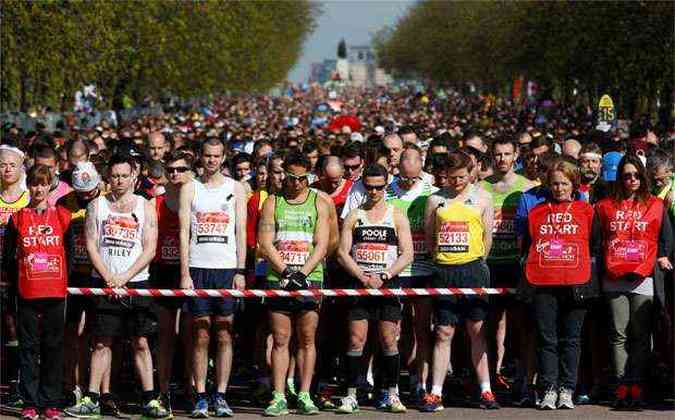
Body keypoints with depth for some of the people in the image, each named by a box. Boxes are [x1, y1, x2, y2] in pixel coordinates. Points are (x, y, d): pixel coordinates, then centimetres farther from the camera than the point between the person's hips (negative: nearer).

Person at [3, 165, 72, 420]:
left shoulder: (61, 216, 7)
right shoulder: (18, 218, 5)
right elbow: (8, 257, 9)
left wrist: (67, 281, 4)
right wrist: (14, 284, 3)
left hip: (56, 293, 0)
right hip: (28, 293, 0)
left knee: (54, 348, 3)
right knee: (29, 348, 1)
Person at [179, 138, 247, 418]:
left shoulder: (235, 188, 9)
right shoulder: (190, 189, 7)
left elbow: (240, 232, 6)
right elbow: (184, 232, 3)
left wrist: (240, 271, -3)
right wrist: (185, 274, -5)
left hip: (227, 269, 0)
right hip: (198, 268, 0)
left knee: (224, 334, 0)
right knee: (201, 336, 0)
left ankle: (221, 397, 2)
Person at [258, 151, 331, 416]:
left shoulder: (319, 203, 9)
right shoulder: (272, 203, 9)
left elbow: (322, 245, 1)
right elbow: (265, 244, 1)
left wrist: (302, 273, -11)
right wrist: (286, 272, -11)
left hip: (310, 278, 0)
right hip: (278, 279, 0)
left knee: (307, 340, 0)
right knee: (280, 340, -2)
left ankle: (304, 396, 3)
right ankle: (279, 398, -2)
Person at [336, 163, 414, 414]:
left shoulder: (397, 216, 6)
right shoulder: (354, 216, 8)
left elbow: (407, 254, 0)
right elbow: (343, 253, 3)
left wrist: (383, 276, -11)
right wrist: (363, 277, -10)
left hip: (388, 283, 0)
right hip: (359, 284, 1)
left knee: (389, 341, -2)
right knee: (356, 340, -5)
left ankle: (392, 395, 6)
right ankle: (351, 395, -2)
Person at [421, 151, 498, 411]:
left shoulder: (481, 198, 6)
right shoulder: (436, 200, 9)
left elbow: (487, 236, 8)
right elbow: (429, 236, 14)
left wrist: (477, 263, 7)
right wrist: (441, 259, 8)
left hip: (473, 268, -1)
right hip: (444, 271, 1)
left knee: (477, 331, 1)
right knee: (443, 333, 1)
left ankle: (485, 391, 5)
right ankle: (435, 393, 1)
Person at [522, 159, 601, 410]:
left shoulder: (585, 211, 9)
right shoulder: (536, 212, 13)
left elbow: (595, 248, 10)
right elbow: (526, 247, 18)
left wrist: (589, 278, 3)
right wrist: (529, 272, 9)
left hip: (575, 284, -1)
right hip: (543, 284, 1)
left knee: (570, 339, 2)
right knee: (546, 339, 0)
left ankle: (566, 390, 6)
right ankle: (549, 389, 3)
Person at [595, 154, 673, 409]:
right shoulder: (606, 206, 13)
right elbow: (596, 240, 14)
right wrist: (600, 266, 6)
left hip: (643, 280, -1)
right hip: (614, 280, 1)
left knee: (640, 335, -3)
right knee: (618, 335, -2)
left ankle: (637, 388, -4)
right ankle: (622, 388, -2)